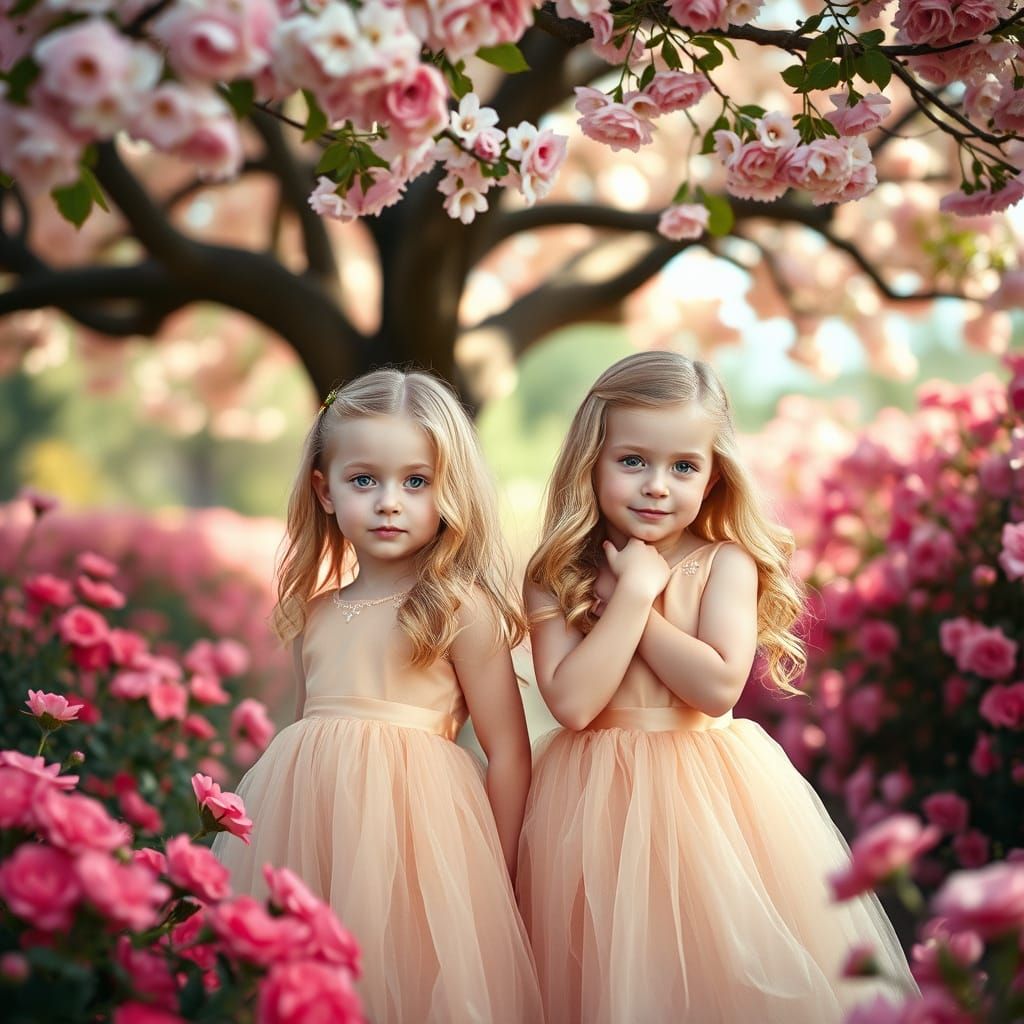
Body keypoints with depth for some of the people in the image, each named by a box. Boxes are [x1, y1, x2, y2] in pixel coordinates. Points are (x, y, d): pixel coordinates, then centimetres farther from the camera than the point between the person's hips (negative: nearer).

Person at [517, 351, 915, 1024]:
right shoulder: (557, 580, -2)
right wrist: (635, 592, -15)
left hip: (711, 794, -1)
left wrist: (623, 596, -13)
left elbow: (719, 687, -17)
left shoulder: (725, 565, -4)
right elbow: (572, 703, -15)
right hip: (599, 801, 1)